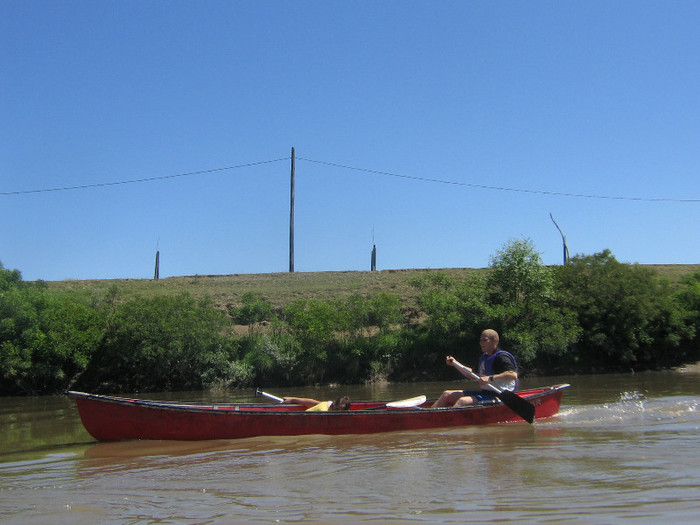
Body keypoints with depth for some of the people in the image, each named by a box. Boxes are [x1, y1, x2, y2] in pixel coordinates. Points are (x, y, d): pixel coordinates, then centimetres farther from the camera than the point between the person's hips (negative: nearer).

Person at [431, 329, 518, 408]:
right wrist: (454, 363, 23)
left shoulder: (501, 357, -13)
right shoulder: (484, 357, 17)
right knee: (447, 394, 6)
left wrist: (490, 378, -34)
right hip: (484, 393, 10)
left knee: (463, 401, -32)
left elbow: (513, 375, -28)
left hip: (496, 397, -10)